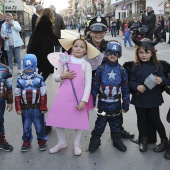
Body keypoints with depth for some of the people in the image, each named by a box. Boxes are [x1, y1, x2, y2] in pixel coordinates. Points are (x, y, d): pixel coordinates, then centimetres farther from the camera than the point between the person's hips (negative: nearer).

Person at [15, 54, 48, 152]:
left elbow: (43, 95, -4)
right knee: (26, 126, 14)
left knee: (39, 125, 10)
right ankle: (27, 142, 29)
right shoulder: (20, 80, 0)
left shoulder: (39, 79, -6)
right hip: (25, 108, 2)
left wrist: (43, 107, -5)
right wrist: (18, 108, 0)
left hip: (37, 107, -2)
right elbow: (17, 95, 2)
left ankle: (42, 141, 27)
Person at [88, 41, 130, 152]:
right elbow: (95, 85, -2)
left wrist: (126, 104, 2)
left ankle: (117, 139, 31)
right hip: (103, 102, -1)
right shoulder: (101, 69, -5)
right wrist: (92, 100, -2)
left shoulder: (122, 71, -2)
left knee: (116, 123, 15)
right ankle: (95, 140, 21)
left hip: (116, 103, 1)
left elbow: (125, 88, 2)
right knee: (100, 122, 7)